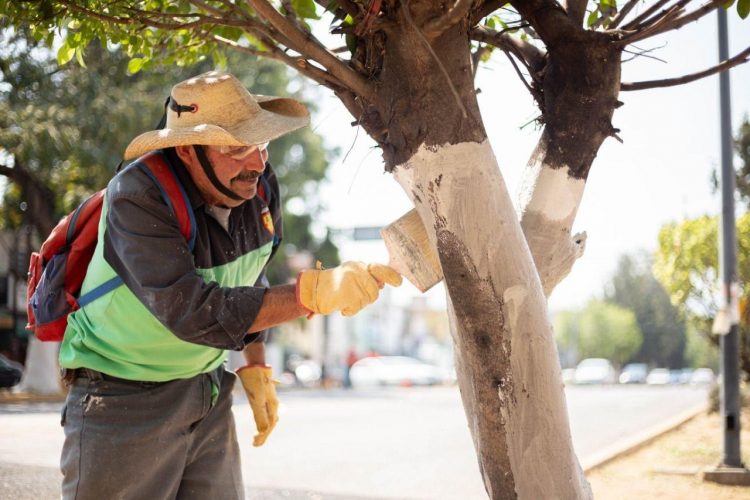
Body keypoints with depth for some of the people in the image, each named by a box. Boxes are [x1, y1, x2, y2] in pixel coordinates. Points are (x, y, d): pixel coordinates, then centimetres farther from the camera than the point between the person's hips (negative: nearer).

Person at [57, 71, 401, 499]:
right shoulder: (138, 198, -25)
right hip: (123, 396, -5)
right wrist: (313, 292, -42)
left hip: (208, 390, 6)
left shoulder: (260, 185, -6)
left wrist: (255, 368, 7)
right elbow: (192, 311, -36)